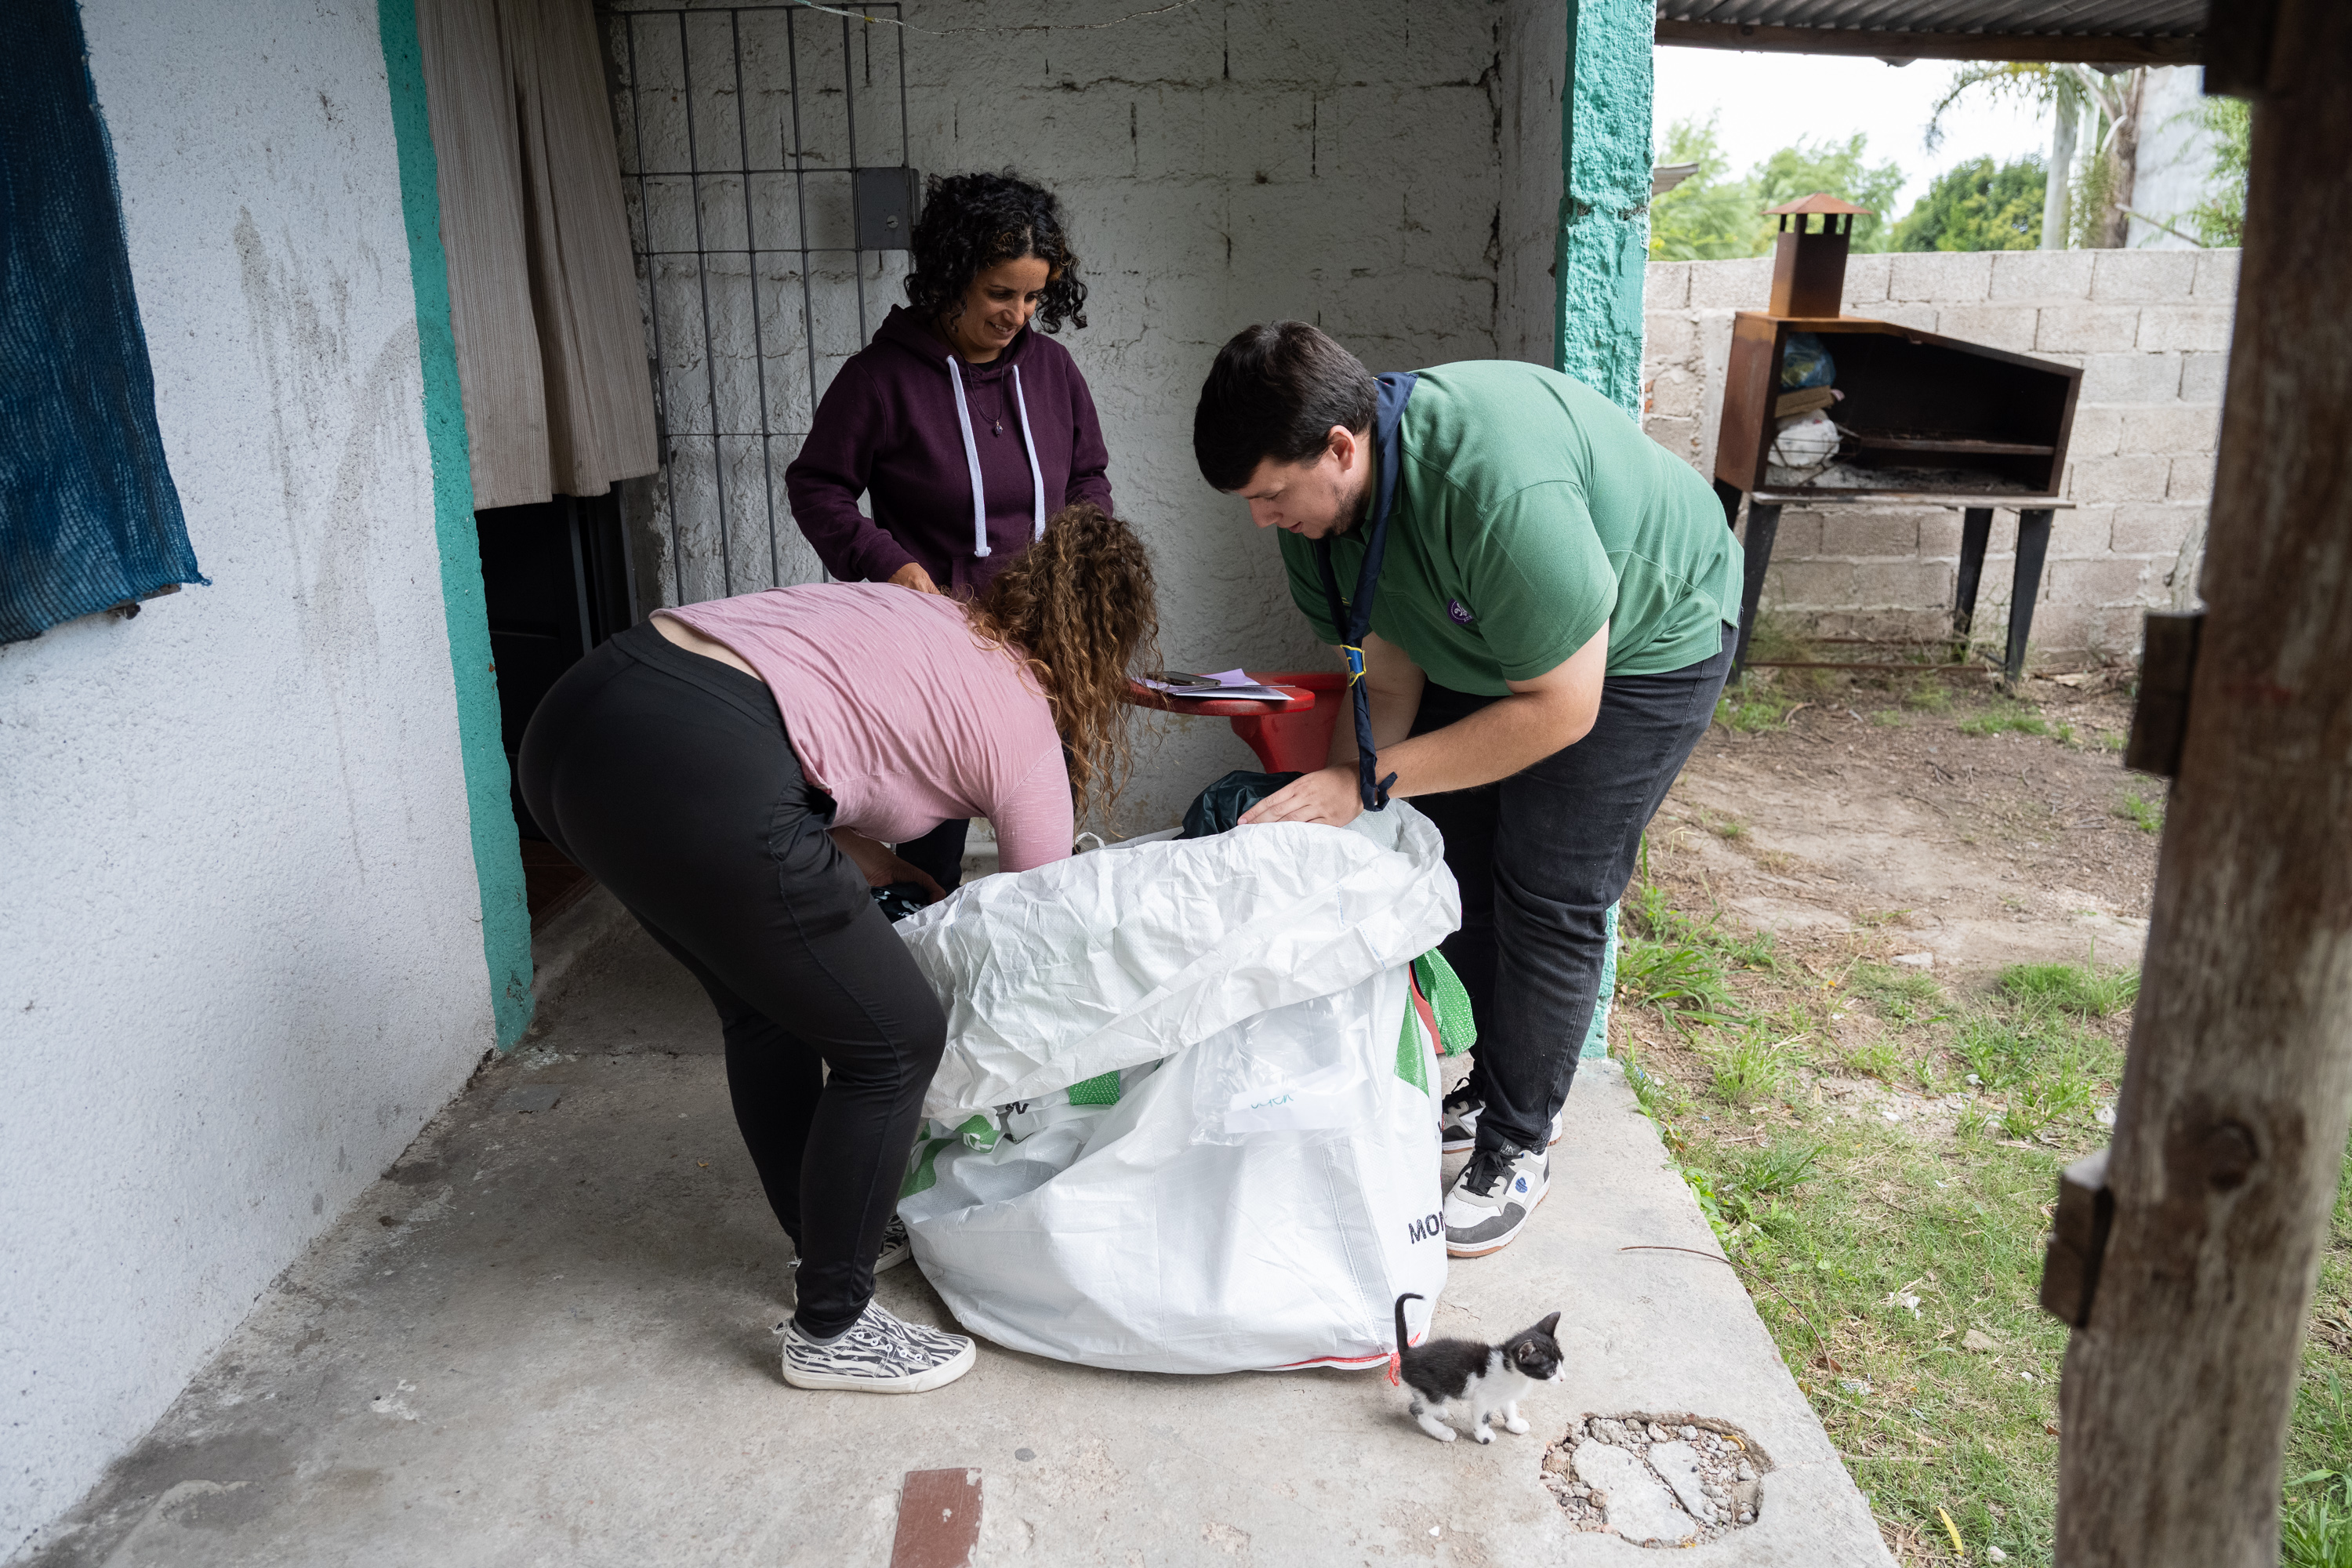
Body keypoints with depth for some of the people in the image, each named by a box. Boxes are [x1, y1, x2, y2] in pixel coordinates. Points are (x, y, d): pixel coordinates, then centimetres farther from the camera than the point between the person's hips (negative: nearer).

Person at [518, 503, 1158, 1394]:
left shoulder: (924, 614, 27)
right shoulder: (1026, 726, 8)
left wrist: (885, 872, 27)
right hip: (694, 776, -9)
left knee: (769, 1002, 27)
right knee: (895, 1042, 7)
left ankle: (831, 1235, 44)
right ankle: (830, 1329, 22)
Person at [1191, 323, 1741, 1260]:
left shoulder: (1498, 485, -42)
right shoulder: (1316, 499, -17)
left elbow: (1561, 709, -34)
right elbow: (1387, 679, -7)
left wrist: (1364, 781, -33)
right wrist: (1326, 814, -17)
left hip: (1644, 641, -7)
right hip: (1481, 646, 7)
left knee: (1550, 895, -8)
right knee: (1452, 866, 6)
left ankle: (1517, 1148, 9)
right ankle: (1479, 1091, 26)